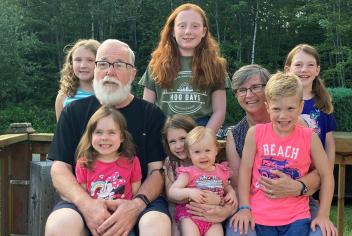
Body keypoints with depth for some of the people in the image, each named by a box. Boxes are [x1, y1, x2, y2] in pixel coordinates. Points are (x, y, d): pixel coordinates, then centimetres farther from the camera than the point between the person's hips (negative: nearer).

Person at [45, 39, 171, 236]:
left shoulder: (152, 114, 7)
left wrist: (137, 205, -21)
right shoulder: (74, 112, 10)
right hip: (83, 198, 1)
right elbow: (59, 170, 3)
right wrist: (86, 204, -17)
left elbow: (157, 170, 1)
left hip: (140, 198, 0)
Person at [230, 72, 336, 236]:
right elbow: (245, 169, -1)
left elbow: (326, 175, 2)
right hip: (260, 215, 0)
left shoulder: (309, 138, -4)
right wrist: (244, 208, -5)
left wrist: (323, 215, -1)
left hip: (296, 217, 0)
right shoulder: (255, 133, -4)